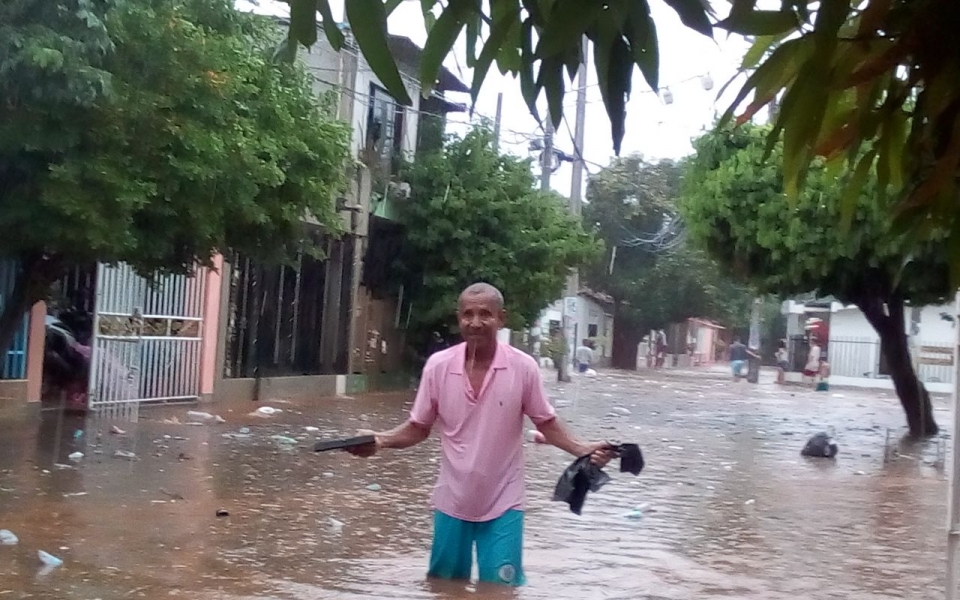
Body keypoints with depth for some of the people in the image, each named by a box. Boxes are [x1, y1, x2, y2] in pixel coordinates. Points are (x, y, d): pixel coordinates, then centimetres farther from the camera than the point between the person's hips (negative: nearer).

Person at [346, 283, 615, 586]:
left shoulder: (523, 367, -12)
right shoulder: (438, 365, -8)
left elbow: (547, 423, -2)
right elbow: (418, 428, 1)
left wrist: (582, 448, -19)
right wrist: (381, 440, -16)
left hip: (502, 504, -2)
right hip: (452, 502, 2)